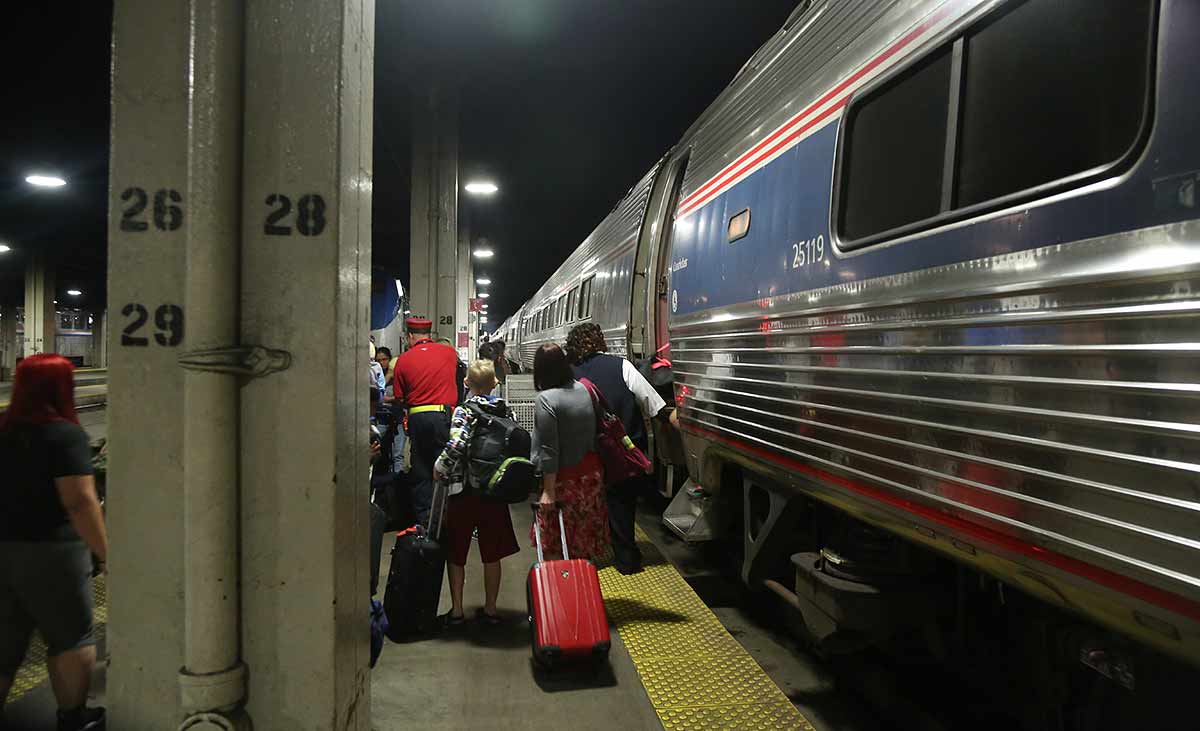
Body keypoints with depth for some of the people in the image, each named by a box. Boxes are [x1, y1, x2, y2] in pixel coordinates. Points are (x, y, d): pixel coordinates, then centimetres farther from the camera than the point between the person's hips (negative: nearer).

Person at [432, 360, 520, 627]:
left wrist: (440, 468, -13)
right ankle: (490, 609, 20)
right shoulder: (505, 410, 2)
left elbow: (457, 444, -26)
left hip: (465, 490, -4)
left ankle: (457, 610, 14)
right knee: (492, 554, 12)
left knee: (455, 553, 10)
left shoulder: (464, 411, -11)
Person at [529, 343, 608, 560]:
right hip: (592, 472, 6)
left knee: (556, 547, 7)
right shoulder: (583, 389, 1)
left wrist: (548, 490, -13)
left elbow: (549, 450, -18)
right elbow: (594, 430, 9)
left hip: (565, 478, -6)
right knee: (585, 535, 17)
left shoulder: (546, 399, -18)